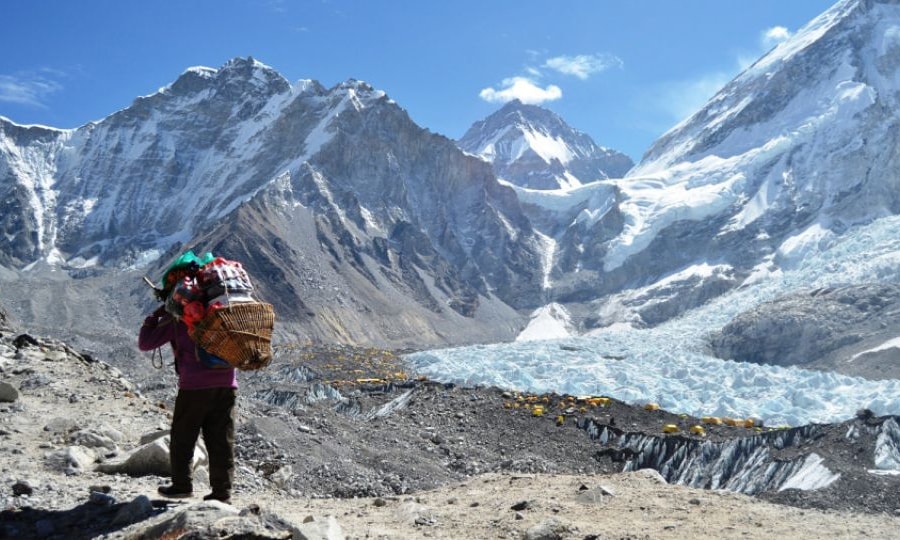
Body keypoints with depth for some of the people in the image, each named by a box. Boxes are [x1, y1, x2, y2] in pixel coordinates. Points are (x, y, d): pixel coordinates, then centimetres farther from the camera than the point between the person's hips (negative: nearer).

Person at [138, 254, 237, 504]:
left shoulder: (176, 318, -2)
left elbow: (145, 343, 1)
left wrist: (155, 315, 11)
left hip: (195, 386, -5)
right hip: (227, 384, 5)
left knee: (182, 437, 13)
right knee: (222, 439, 7)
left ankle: (182, 485, 20)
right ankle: (222, 491, 8)